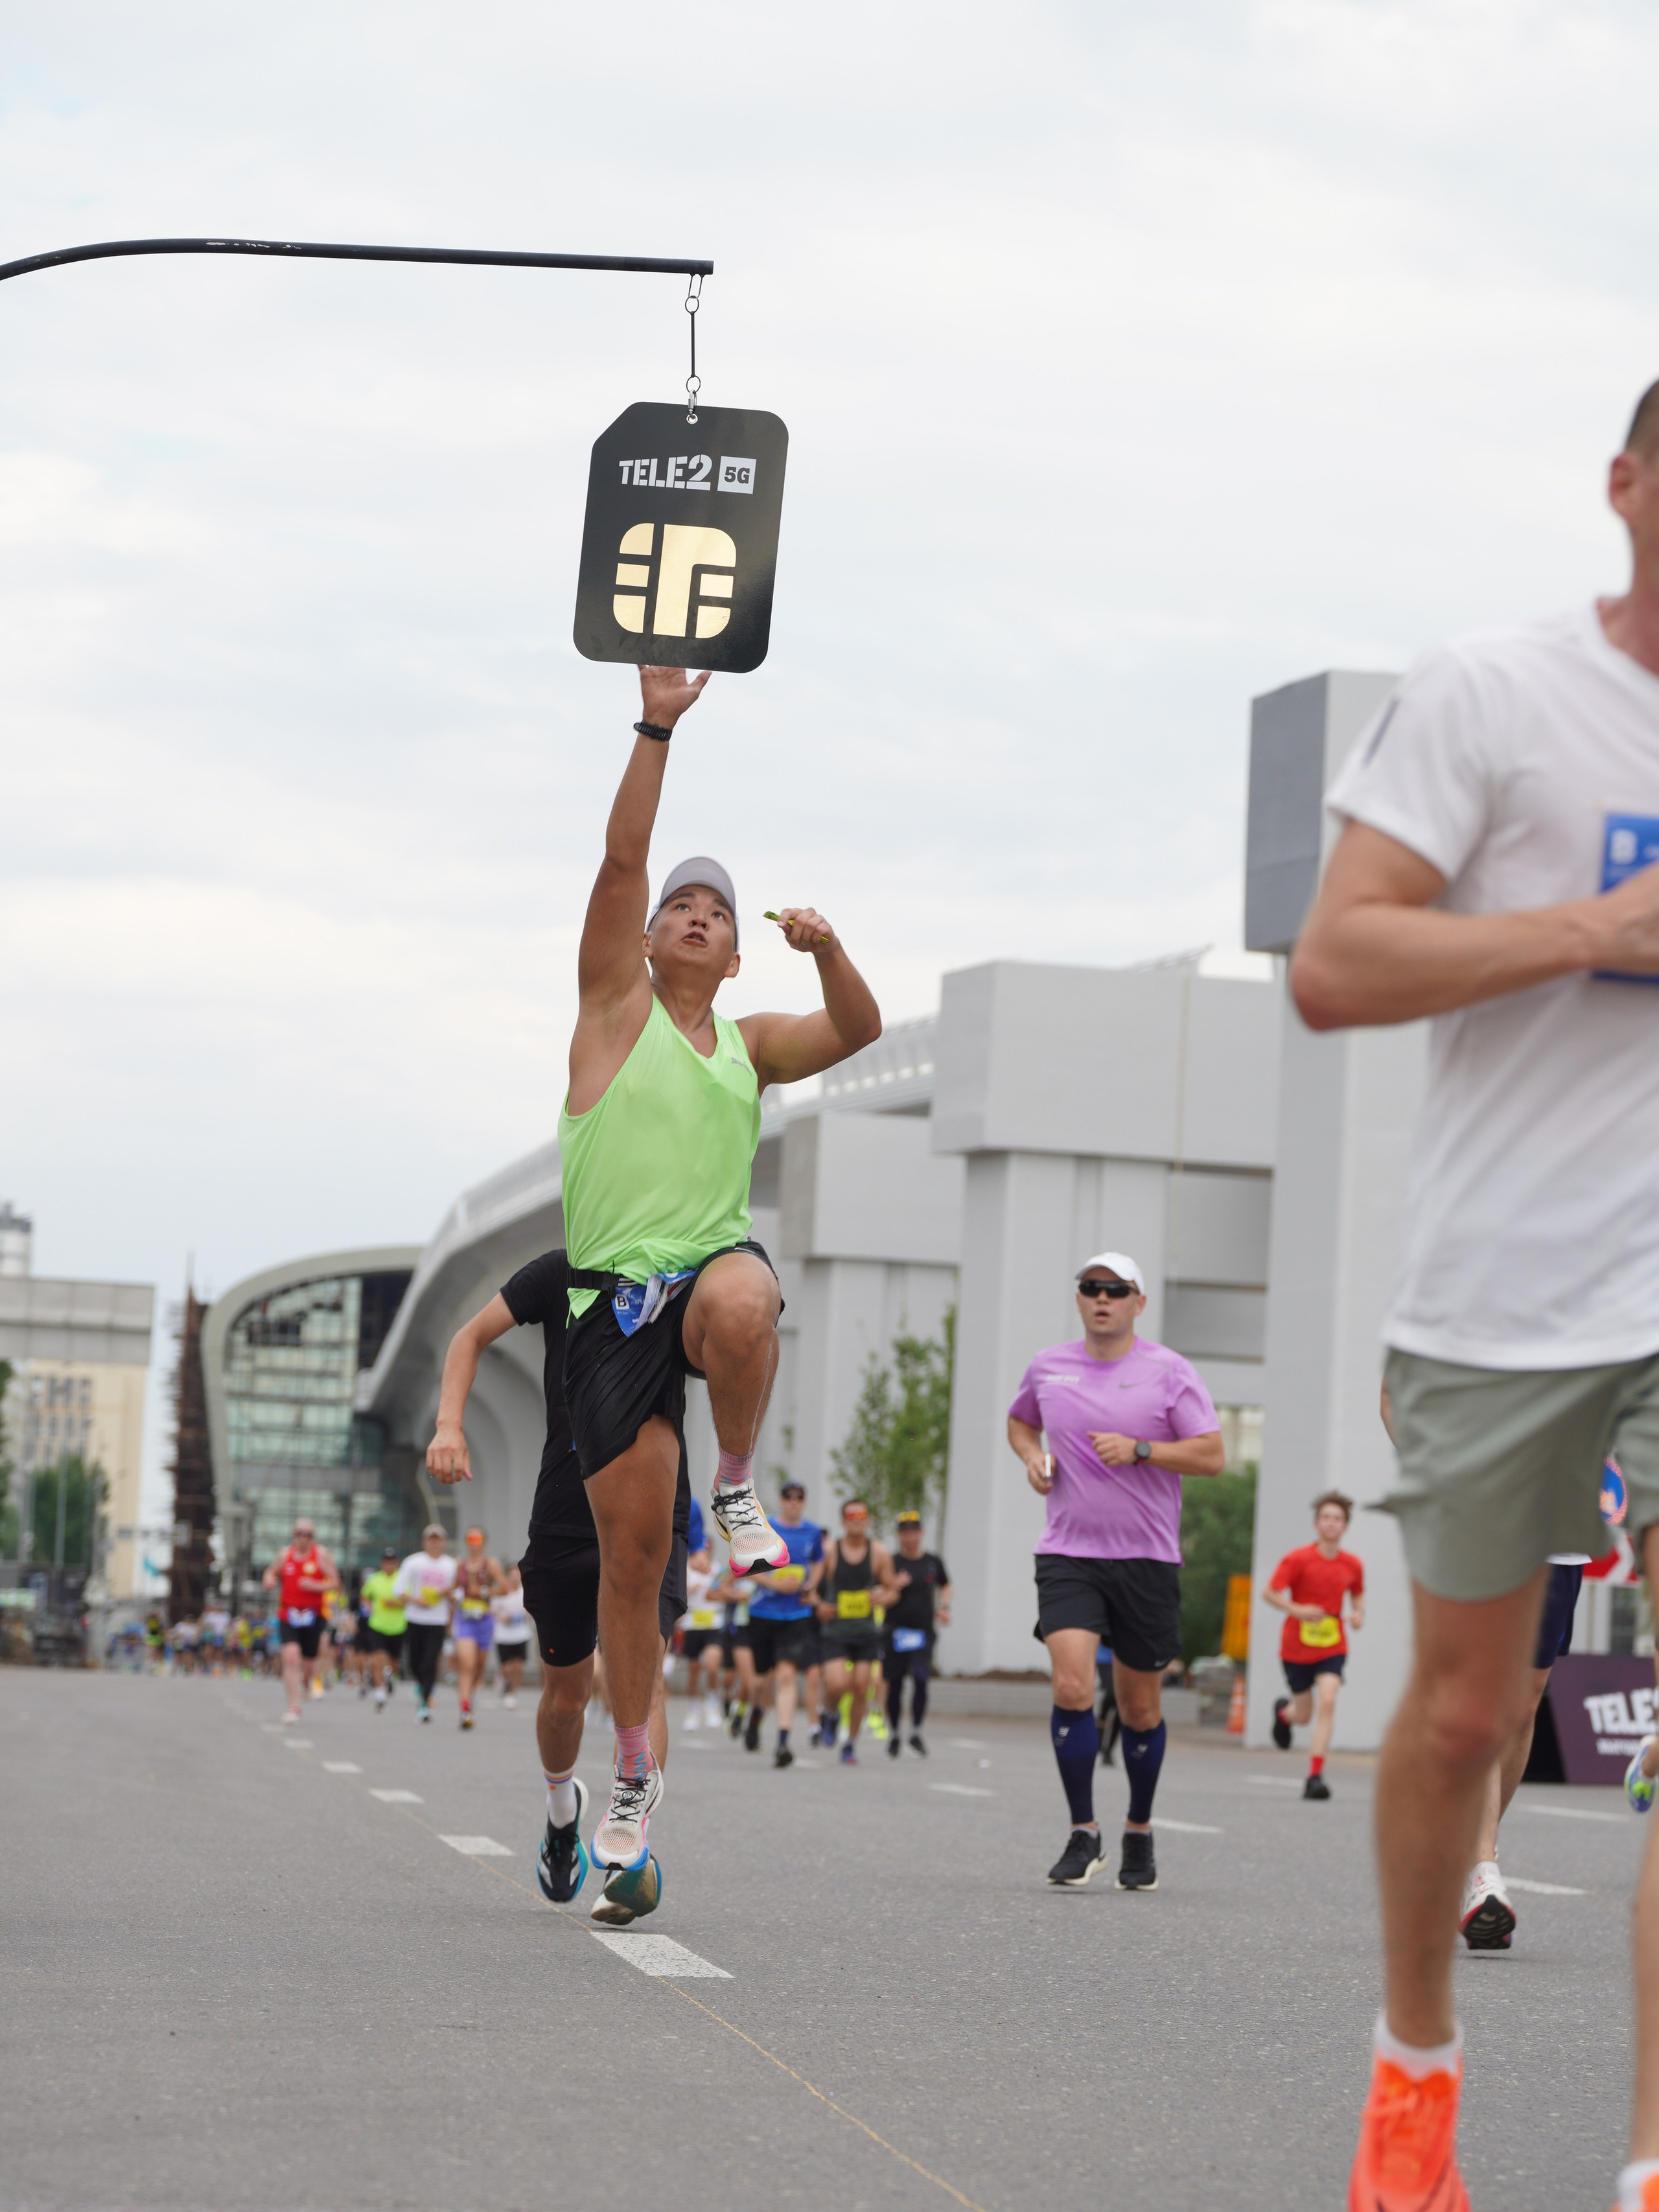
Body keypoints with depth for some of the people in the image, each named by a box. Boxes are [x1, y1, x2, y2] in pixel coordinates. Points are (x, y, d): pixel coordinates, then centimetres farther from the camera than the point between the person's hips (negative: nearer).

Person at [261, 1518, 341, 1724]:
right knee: (290, 1657, -18)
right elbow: (271, 1573, 20)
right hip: (288, 1615, 0)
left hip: (312, 1616, 0)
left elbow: (335, 1583, -3)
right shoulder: (285, 1554, 5)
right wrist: (269, 1581, -4)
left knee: (308, 1664, 8)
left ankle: (306, 1681, 47)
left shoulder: (321, 1555, -1)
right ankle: (293, 1707, -14)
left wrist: (316, 1586, -20)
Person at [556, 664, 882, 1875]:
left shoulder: (750, 1044, 18)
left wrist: (826, 950, -6)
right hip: (611, 1295, -1)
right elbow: (623, 854, -1)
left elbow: (861, 1031, 12)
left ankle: (740, 1486, -12)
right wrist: (656, 728, -9)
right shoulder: (616, 1004, 9)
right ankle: (636, 1769, 15)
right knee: (632, 1545, -2)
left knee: (742, 1306, -39)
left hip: (714, 1262, 1)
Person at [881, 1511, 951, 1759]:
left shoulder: (933, 1562, 7)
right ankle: (894, 1735, 21)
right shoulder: (891, 1562, -1)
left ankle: (916, 1733, -1)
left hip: (923, 1631, 1)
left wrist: (944, 1607, 8)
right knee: (895, 1686, 4)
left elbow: (945, 1586, 25)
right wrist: (892, 1587, -19)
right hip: (895, 1630, -1)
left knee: (920, 1680, -15)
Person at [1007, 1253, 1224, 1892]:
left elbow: (1211, 1455, -6)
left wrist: (1139, 1449, -19)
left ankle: (1139, 1833, 27)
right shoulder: (1047, 1367, 7)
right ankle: (1083, 1834, -6)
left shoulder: (1168, 1371, -2)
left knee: (1140, 1707, 7)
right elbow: (1019, 1421, 28)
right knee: (1071, 1686, -17)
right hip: (1068, 1556, 1)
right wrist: (1031, 1455, 6)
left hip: (1147, 1558, -1)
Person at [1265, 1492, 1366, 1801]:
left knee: (1327, 1702, -20)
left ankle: (1315, 1776, -18)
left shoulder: (1352, 1565, 0)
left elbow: (1357, 1595, 18)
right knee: (1304, 1716, 8)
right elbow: (1270, 1592, -9)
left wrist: (1358, 1614, -4)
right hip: (1297, 1647, -1)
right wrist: (1297, 1610, -25)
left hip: (1332, 1647, 1)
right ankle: (1284, 1711, 49)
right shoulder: (1298, 1559, -11)